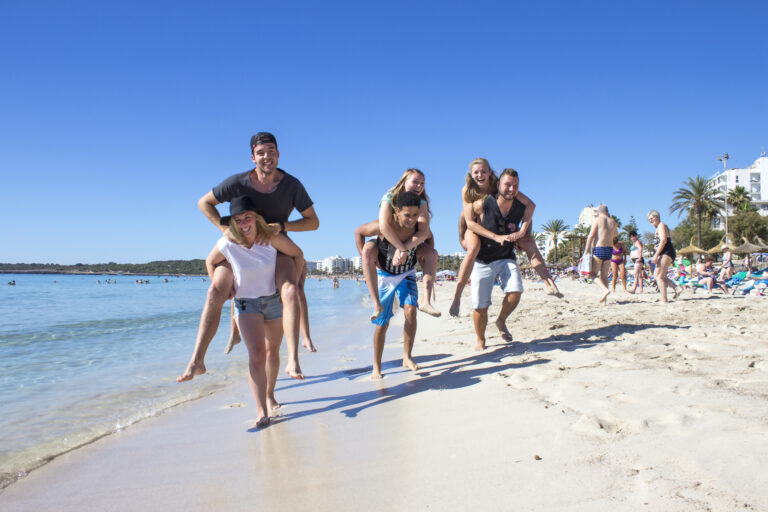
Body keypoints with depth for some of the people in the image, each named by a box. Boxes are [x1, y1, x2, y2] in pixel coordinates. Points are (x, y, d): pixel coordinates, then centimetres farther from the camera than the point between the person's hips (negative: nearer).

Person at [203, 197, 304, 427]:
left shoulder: (272, 238, -18)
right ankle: (262, 411, -16)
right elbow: (210, 262, 5)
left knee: (272, 352, 15)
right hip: (246, 303, -1)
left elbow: (297, 254, -3)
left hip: (275, 300, 2)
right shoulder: (226, 244, -16)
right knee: (256, 355, -17)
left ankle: (269, 395, 37)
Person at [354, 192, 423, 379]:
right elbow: (358, 232, -11)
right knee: (382, 323, 0)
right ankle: (376, 367, 12)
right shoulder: (384, 227, -27)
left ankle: (407, 357, -5)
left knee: (410, 310, -21)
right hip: (384, 275, -2)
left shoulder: (420, 228, -21)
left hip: (407, 274, 2)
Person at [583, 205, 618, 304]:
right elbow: (616, 234, 31)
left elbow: (591, 236, -12)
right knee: (604, 275, 10)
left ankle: (605, 289, -20)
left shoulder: (597, 220, -4)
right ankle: (604, 299, 7)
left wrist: (586, 250, -10)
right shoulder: (613, 222, 11)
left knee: (593, 274, 2)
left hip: (598, 249, -5)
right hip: (609, 249, 5)